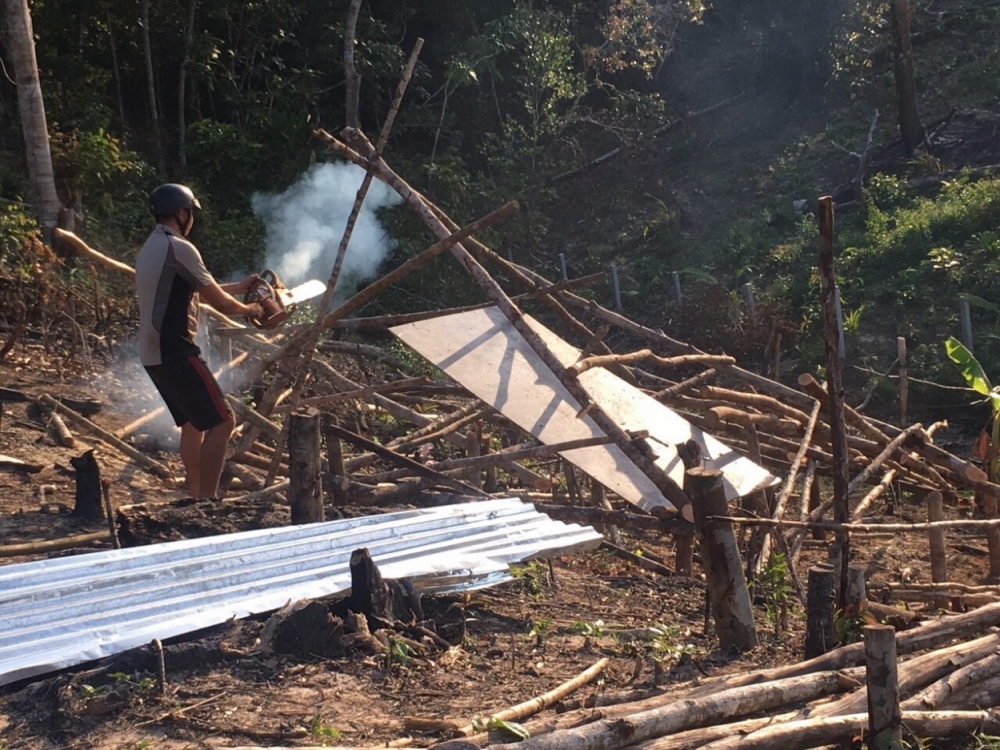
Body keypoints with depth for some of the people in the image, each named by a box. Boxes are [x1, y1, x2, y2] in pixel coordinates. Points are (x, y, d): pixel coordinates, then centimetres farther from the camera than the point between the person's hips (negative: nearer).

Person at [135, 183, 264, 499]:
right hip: (175, 352, -11)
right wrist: (248, 309, 11)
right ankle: (207, 499, -11)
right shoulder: (179, 248, -13)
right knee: (221, 421, -9)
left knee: (193, 422, 21)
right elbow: (219, 302, -8)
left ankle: (195, 495, 26)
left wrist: (243, 285, 27)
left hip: (154, 353, 11)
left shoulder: (152, 248, 18)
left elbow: (204, 291, 23)